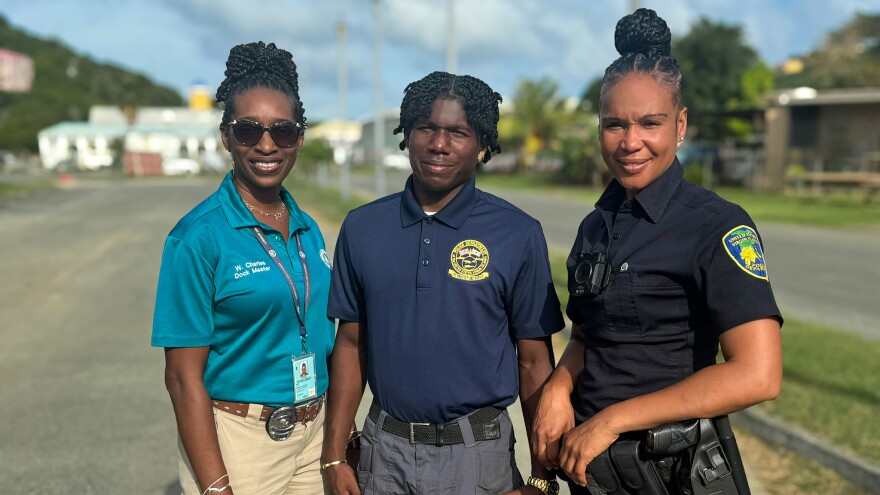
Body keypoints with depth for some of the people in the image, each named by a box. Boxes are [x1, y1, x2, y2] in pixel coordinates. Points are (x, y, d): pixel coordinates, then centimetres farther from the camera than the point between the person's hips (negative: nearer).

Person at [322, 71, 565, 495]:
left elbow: (535, 360, -4)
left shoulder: (519, 235, -8)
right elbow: (351, 342, 5)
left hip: (476, 452, -2)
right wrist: (335, 456, 2)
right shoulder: (362, 228, 0)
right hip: (384, 448, 2)